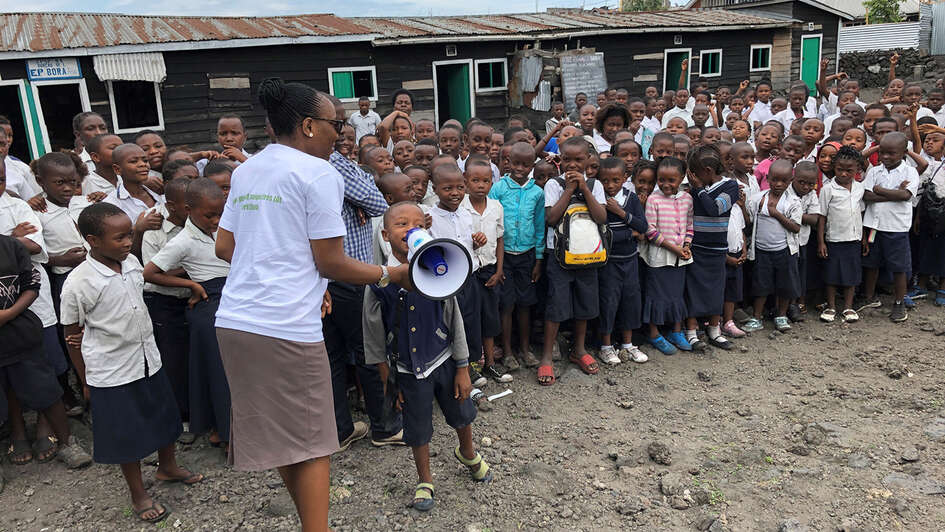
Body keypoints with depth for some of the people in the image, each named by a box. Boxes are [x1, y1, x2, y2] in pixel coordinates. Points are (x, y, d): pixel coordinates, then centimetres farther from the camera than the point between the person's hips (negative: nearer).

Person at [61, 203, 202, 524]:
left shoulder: (131, 263, -4)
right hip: (111, 374, -6)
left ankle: (167, 467, 47)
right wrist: (85, 381, -2)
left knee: (164, 416, 21)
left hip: (149, 361, 6)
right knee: (126, 435, 9)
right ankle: (138, 495, 30)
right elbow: (72, 335, -9)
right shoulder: (78, 284, -21)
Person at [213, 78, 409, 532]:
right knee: (311, 444, 7)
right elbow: (331, 263, -9)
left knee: (284, 436, 19)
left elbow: (224, 247, 17)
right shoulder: (319, 173, -8)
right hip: (287, 327, -8)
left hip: (234, 321, 8)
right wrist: (393, 274, 5)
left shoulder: (246, 171, 15)